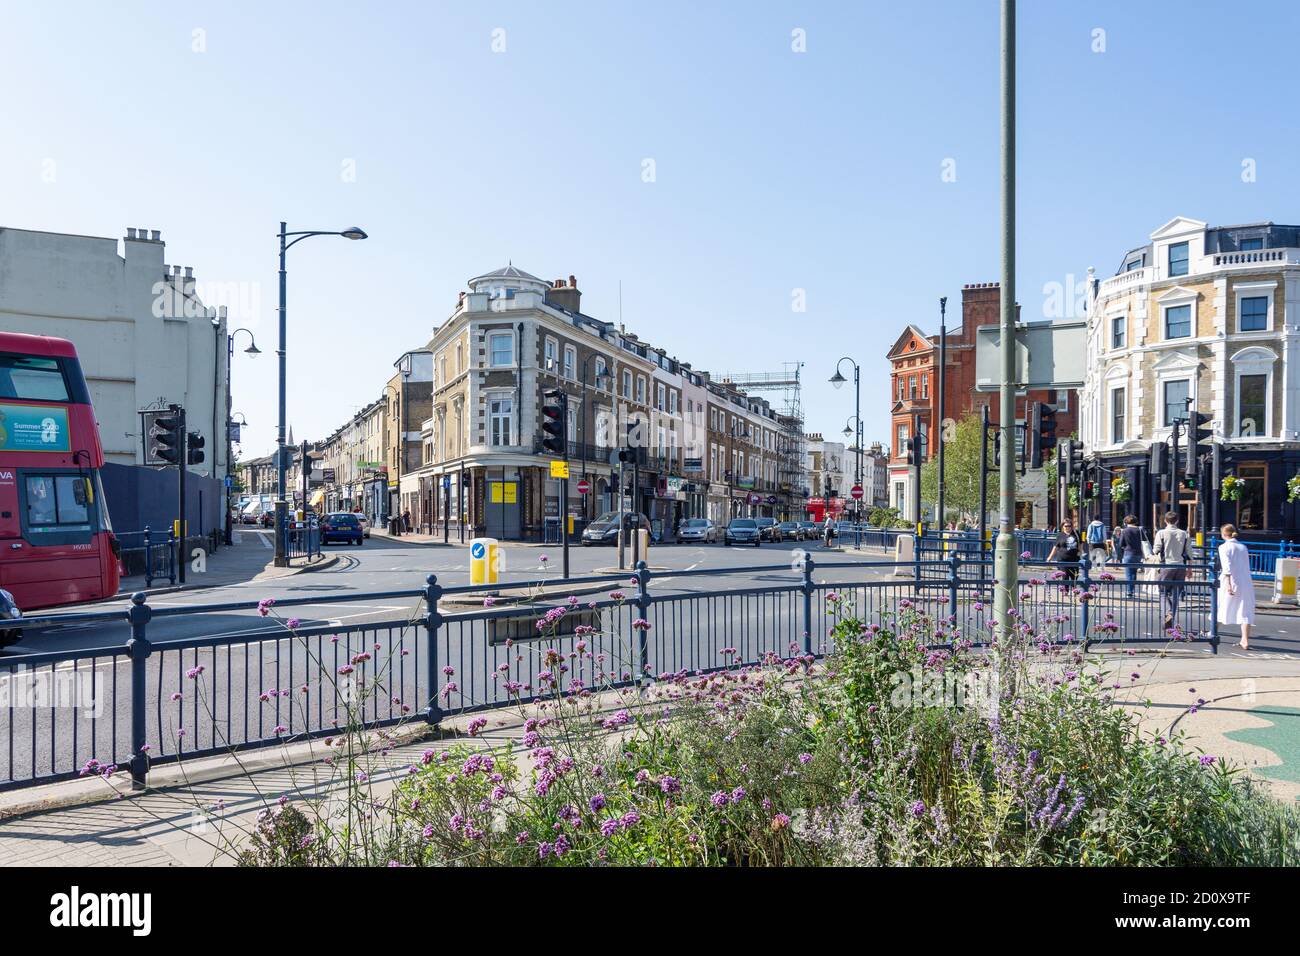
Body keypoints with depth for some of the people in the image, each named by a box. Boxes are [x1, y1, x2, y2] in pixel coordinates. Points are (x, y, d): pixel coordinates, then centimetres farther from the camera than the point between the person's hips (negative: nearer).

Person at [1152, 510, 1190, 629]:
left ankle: (1168, 613, -18)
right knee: (1175, 594, 9)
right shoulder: (1184, 534, 4)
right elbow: (1188, 552, 7)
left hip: (1167, 565, -3)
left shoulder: (1161, 533, -5)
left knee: (1163, 592, 8)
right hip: (1181, 566, 3)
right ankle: (1171, 623, 12)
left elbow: (1156, 550, -6)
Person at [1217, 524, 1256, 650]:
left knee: (1221, 608, 12)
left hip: (1231, 583, -4)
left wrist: (1228, 584, -21)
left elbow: (1227, 566, -15)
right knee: (1245, 612, 3)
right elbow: (1247, 566, 15)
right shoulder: (1243, 547, 12)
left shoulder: (1224, 547, -4)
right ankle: (1245, 641, -4)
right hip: (1246, 583, 4)